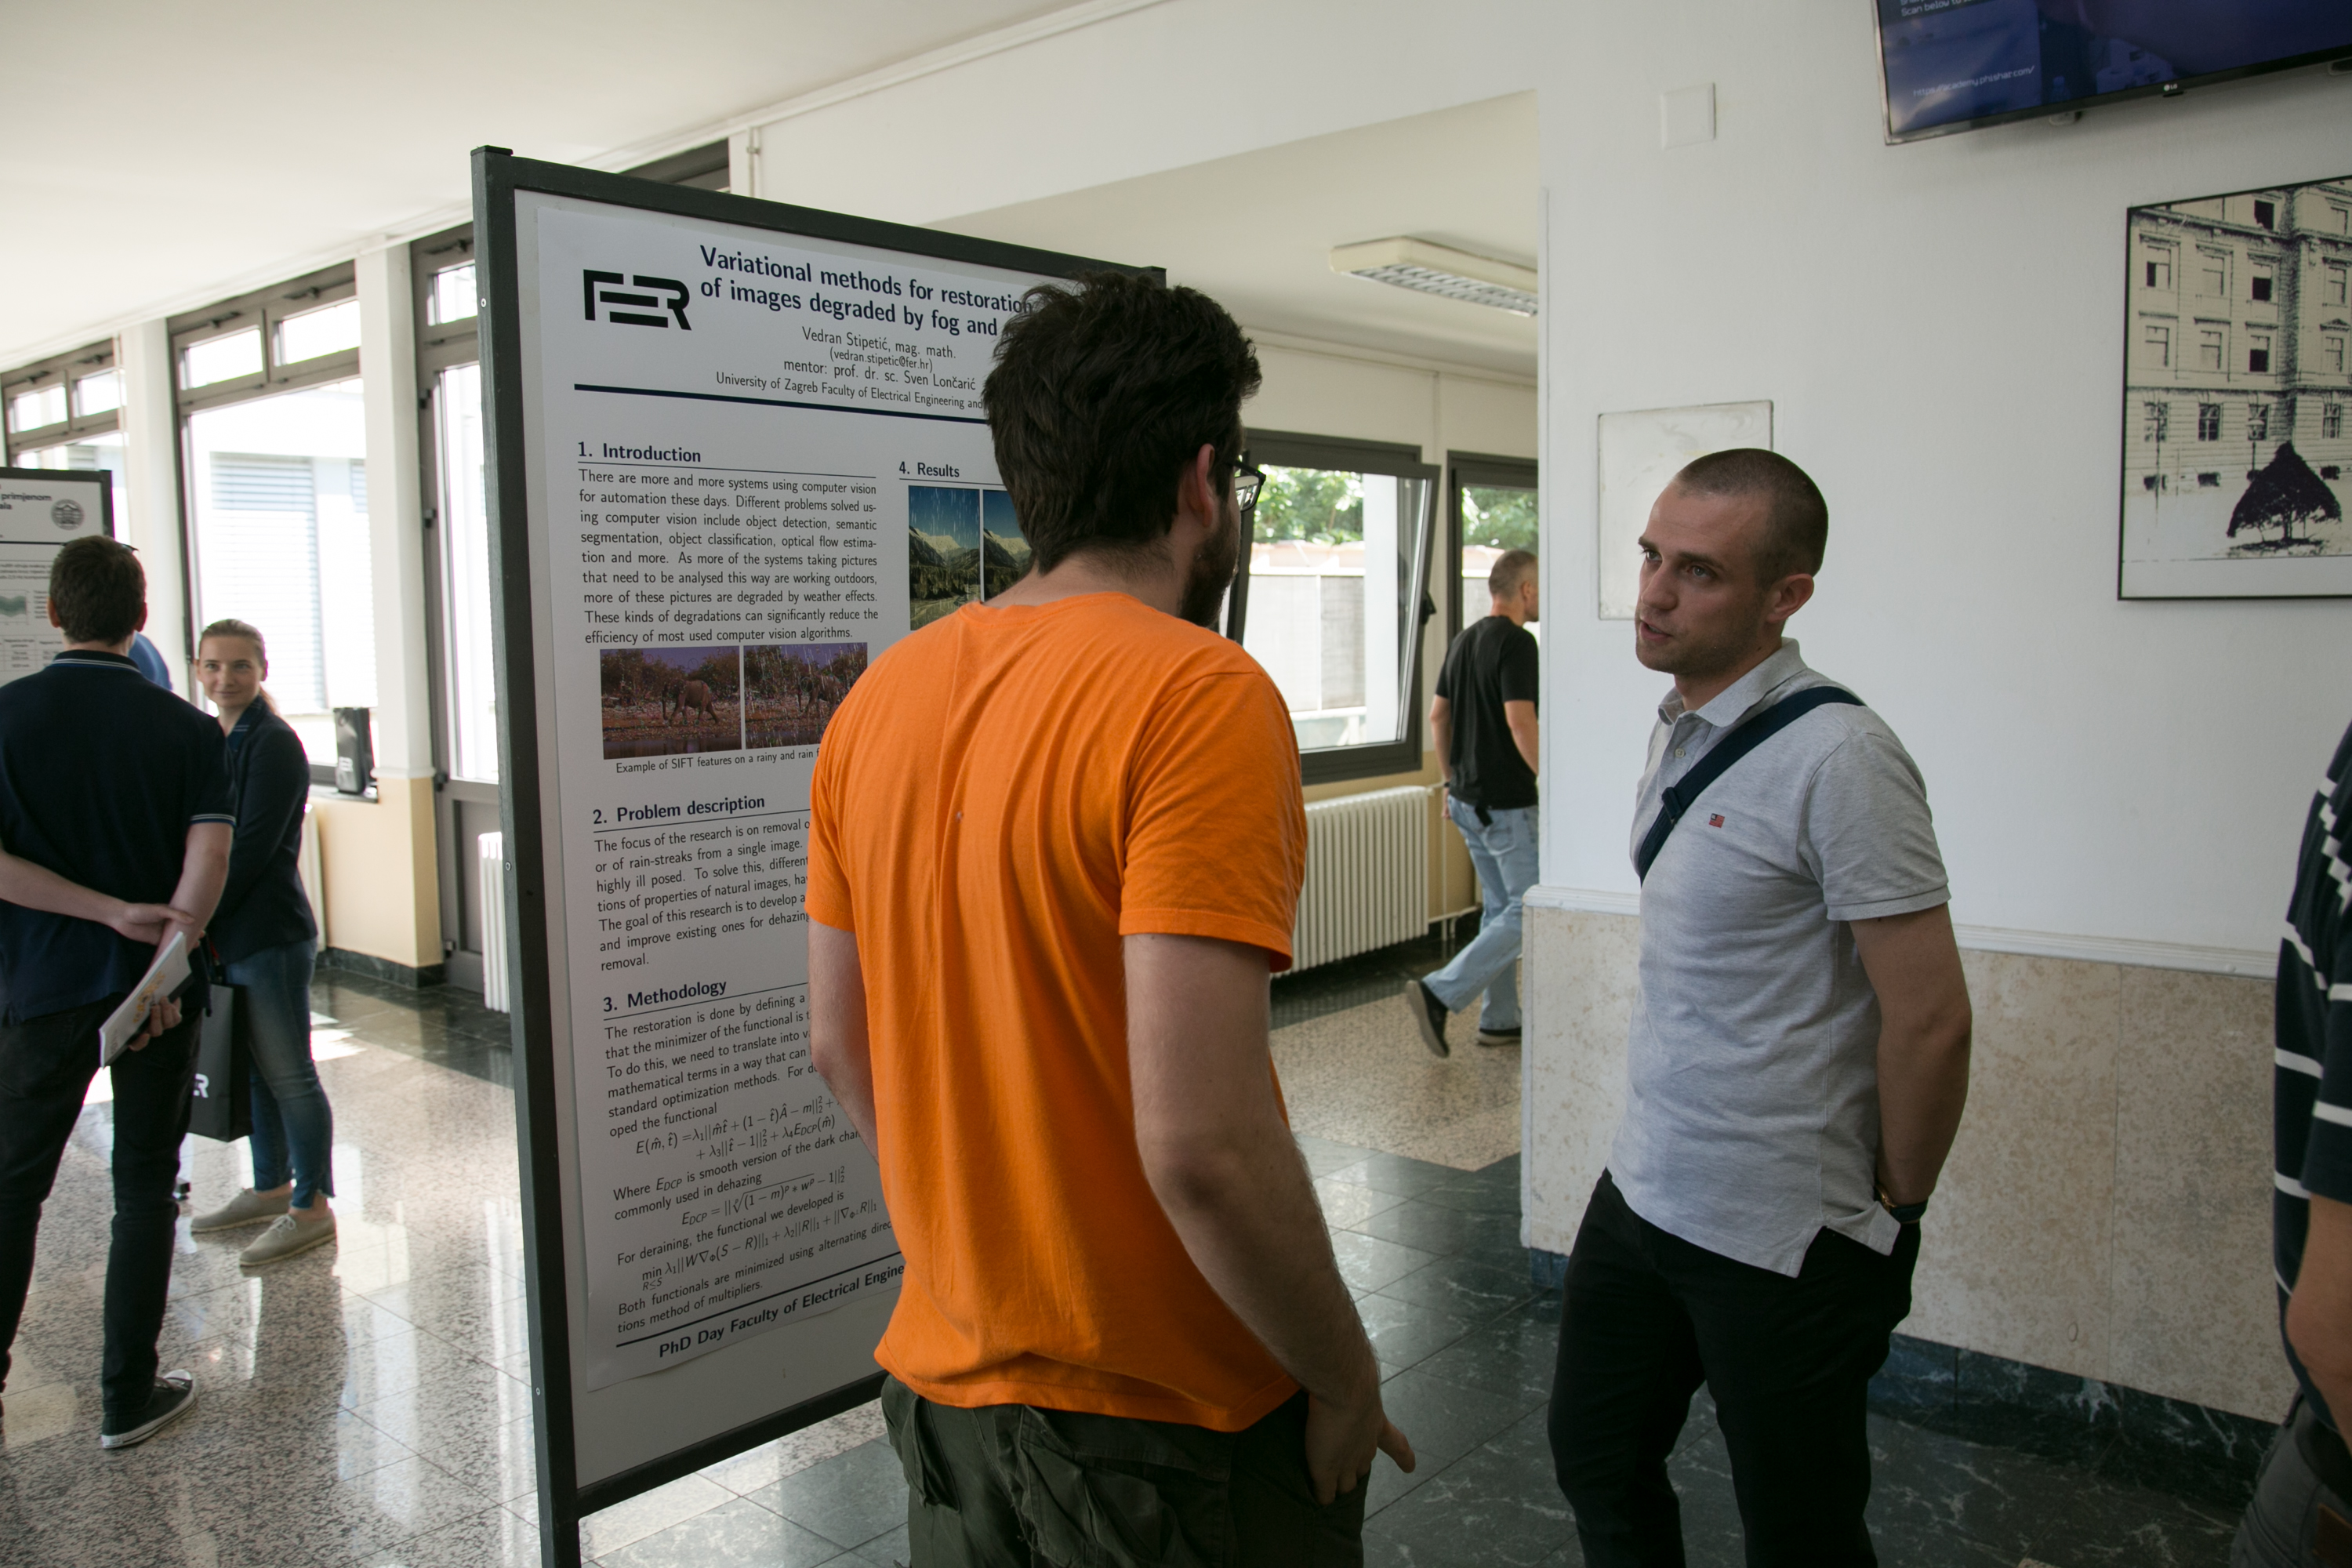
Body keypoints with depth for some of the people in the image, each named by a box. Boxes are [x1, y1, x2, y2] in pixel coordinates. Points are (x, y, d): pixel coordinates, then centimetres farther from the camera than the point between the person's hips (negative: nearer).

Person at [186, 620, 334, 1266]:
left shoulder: (274, 743, -13)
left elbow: (252, 849, -17)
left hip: (271, 934, -8)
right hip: (226, 937, 8)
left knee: (288, 1073, 0)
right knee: (258, 1068, 17)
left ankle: (312, 1207, 10)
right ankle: (271, 1187, 30)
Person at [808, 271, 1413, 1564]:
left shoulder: (884, 694, 0)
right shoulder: (1203, 698, -22)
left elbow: (839, 1045, 7)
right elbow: (1202, 1142, -28)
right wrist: (1346, 1375, -12)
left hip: (946, 1377, 6)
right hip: (1174, 1420, -6)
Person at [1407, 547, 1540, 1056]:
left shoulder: (1465, 640, 12)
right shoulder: (1516, 642, -16)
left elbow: (1437, 716, 16)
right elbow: (1520, 724, -23)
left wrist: (1452, 780, 22)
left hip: (1467, 799, 9)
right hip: (1506, 802, -9)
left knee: (1499, 907, 15)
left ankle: (1499, 1019, 19)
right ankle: (1439, 993, -12)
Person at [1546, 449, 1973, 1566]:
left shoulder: (1837, 761, -22)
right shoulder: (1678, 728, 5)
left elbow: (1930, 1020, -20)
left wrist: (1893, 1214, -8)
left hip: (1779, 1242, -8)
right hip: (1640, 1191, 8)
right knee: (1596, 1459, 22)